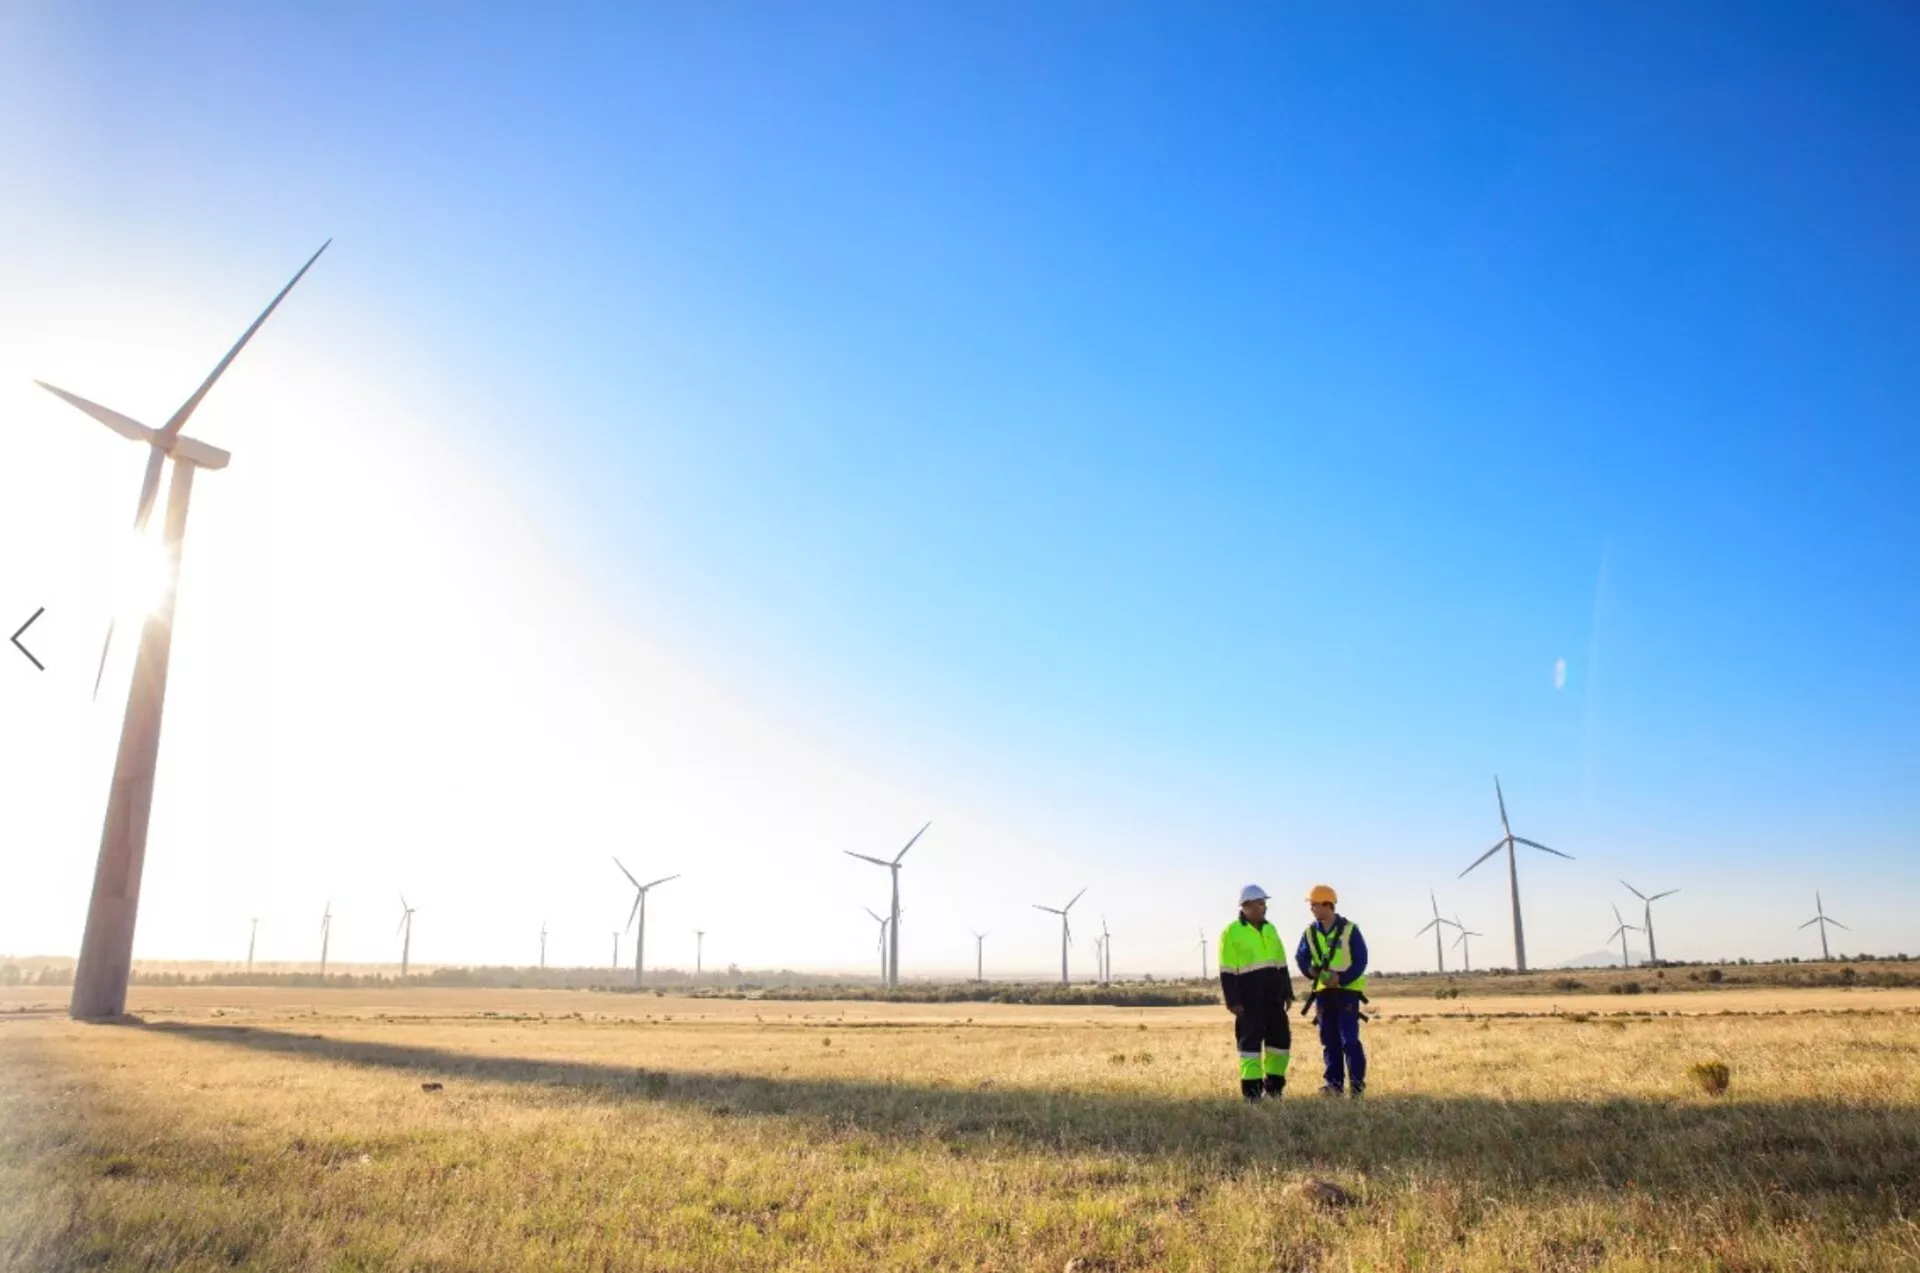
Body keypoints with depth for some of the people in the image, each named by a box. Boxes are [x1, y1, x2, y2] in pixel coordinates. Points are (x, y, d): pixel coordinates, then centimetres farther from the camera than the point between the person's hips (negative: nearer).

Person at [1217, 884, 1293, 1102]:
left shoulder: (1270, 929, 13)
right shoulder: (1232, 932, -7)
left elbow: (1281, 964, 18)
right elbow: (1228, 971, -9)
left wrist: (1287, 993, 13)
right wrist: (1233, 1001, -14)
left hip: (1273, 997, 6)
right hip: (1249, 998, -6)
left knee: (1281, 1037, 8)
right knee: (1250, 1041, -2)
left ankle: (1273, 1084, 22)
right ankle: (1252, 1088, 4)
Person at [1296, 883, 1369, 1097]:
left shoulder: (1349, 929, -7)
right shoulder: (1310, 932, 6)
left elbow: (1360, 961, -8)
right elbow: (1301, 958, 6)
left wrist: (1341, 978, -22)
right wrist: (1311, 970, -16)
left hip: (1347, 990, -4)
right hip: (1323, 992, 5)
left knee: (1349, 1039, -8)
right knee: (1329, 1040, 6)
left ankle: (1357, 1083, 0)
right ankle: (1335, 1083, 12)